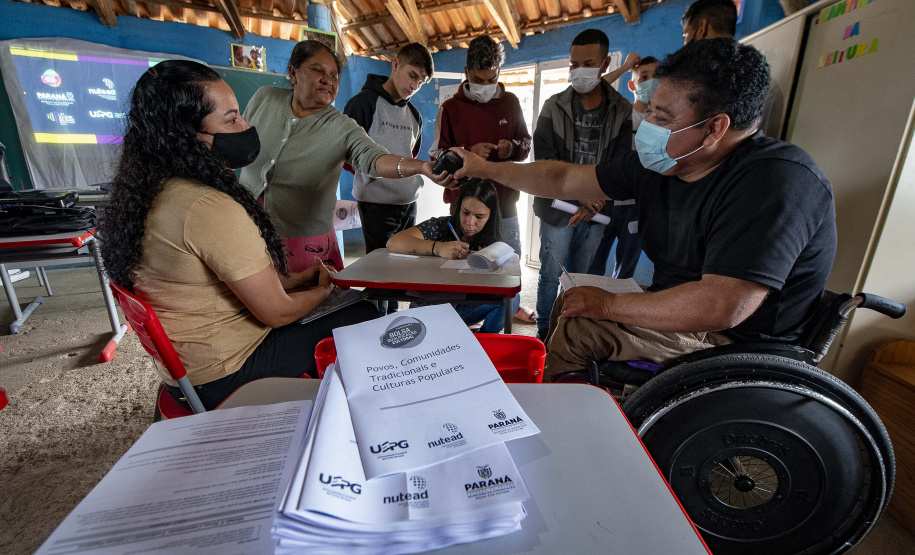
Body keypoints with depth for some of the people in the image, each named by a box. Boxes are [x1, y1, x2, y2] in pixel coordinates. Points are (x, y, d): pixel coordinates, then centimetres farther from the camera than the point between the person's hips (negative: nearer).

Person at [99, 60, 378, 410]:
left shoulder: (155, 193, 1)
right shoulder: (211, 208, -30)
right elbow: (277, 312, -22)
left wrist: (297, 278, 6)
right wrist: (323, 290, -3)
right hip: (227, 376, -9)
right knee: (365, 316, 2)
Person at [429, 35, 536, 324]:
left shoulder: (510, 102, 7)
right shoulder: (451, 107, -1)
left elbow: (526, 144, 15)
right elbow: (437, 155, -2)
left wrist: (512, 148, -9)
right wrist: (469, 153, -19)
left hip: (505, 199, 3)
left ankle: (513, 305, 39)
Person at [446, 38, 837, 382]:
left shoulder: (777, 181, -27)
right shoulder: (658, 164, -4)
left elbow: (721, 306, -35)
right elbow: (565, 179, 2)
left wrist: (608, 305, -25)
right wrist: (486, 168, 5)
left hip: (738, 341, -8)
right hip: (682, 311, 8)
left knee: (576, 327, -16)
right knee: (568, 303, 11)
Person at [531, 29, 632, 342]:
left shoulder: (621, 111, 5)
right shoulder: (555, 107, 1)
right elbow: (544, 158, -7)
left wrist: (598, 199, -16)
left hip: (596, 210, 2)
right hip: (558, 206, -1)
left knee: (581, 276, 11)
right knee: (551, 274, 5)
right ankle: (544, 333, 22)